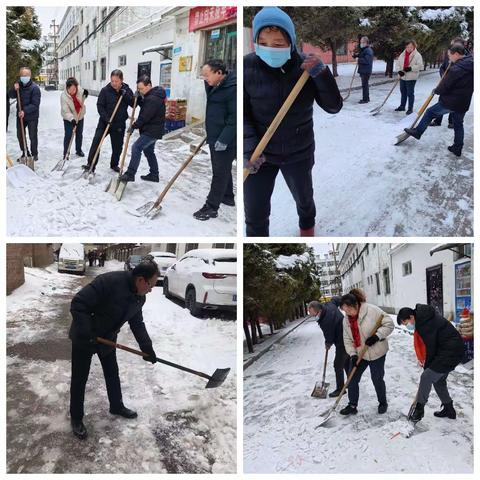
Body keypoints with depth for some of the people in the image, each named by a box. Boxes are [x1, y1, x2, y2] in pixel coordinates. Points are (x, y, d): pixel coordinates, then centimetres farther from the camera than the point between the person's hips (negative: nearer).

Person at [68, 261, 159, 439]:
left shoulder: (139, 297, -8)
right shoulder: (109, 282, -34)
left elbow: (137, 323, 6)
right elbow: (78, 304, -32)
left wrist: (147, 347, -1)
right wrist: (86, 334, -33)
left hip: (107, 338, 7)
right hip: (84, 338, -7)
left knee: (112, 374, 19)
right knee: (79, 379, 5)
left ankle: (117, 406, 39)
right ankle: (76, 418, 21)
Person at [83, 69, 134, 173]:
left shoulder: (127, 90, -1)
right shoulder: (105, 90, -8)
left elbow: (134, 104, -8)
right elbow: (100, 106, -8)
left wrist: (125, 95, -22)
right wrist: (106, 118, -20)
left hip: (119, 123, 2)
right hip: (105, 121, -2)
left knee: (117, 145, 10)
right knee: (96, 141, -9)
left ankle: (114, 164, 30)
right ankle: (90, 164, -4)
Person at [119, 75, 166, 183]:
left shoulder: (153, 99, -23)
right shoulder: (150, 95, 10)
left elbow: (144, 116, -24)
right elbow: (144, 106, 20)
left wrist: (134, 126, -13)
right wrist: (138, 98, 1)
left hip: (152, 131, -11)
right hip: (151, 130, 11)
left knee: (136, 148, -16)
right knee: (148, 151, 18)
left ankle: (130, 174, -15)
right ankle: (154, 175, 26)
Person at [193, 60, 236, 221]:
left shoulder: (232, 88, -20)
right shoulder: (214, 86, 10)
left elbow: (235, 117, -23)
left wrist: (224, 139, -26)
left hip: (226, 140, -10)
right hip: (214, 137, 10)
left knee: (220, 171, -4)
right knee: (222, 169, 21)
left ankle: (211, 207, 1)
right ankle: (227, 196, 37)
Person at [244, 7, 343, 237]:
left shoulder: (307, 67, -13)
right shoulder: (247, 66, -16)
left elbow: (333, 106, -13)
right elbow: (242, 113, -12)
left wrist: (321, 73, -28)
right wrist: (249, 146, -26)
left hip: (299, 153, 2)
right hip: (259, 154, -2)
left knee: (303, 198, 27)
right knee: (255, 214, 5)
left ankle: (307, 227, 60)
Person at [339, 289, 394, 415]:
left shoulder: (372, 310, -21)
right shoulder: (346, 319, -3)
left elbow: (389, 324, -16)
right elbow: (347, 340, 2)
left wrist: (377, 336, -26)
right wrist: (353, 354, -11)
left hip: (376, 353, -5)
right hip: (359, 354, 5)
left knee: (377, 379, 8)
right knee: (352, 379, 5)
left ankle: (383, 403, 32)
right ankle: (352, 405, 19)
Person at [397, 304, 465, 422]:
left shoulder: (426, 324, -24)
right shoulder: (422, 319, 6)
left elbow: (431, 347, -17)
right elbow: (430, 345, 14)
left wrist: (427, 367, -4)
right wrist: (425, 361, 9)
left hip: (451, 352, -10)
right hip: (451, 351, 10)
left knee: (426, 377, -9)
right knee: (438, 380, 18)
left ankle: (419, 408, 4)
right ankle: (448, 409, 32)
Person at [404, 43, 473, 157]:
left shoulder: (456, 69, -22)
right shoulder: (470, 64, 4)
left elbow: (444, 86, -18)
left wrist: (436, 91, 3)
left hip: (450, 102, -7)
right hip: (464, 104, 8)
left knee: (430, 113, 11)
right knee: (458, 124, 18)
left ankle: (417, 132, 23)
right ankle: (457, 148, 22)